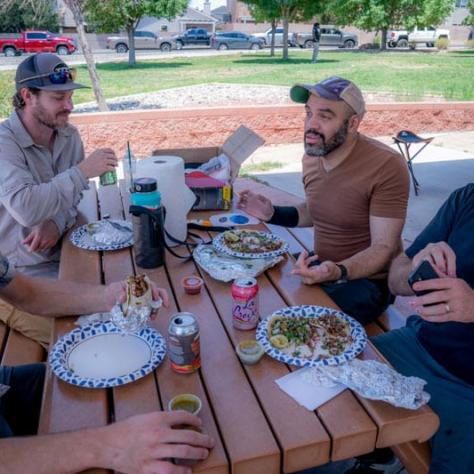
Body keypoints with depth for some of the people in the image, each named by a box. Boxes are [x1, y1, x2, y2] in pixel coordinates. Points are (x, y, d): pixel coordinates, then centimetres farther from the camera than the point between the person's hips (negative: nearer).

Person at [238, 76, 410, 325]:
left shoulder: (387, 167, -22)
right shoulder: (311, 156, 2)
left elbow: (383, 248, -22)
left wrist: (339, 272, -40)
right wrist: (272, 214, 2)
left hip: (366, 279, -6)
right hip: (320, 268, 7)